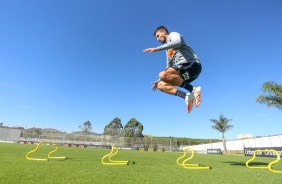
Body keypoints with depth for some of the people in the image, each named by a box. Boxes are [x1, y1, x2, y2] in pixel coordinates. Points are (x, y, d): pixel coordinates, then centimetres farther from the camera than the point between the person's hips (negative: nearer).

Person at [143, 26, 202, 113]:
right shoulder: (169, 50, 31)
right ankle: (187, 96, -10)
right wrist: (159, 81, 22)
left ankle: (193, 89, -23)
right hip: (185, 70, 9)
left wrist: (158, 48, -21)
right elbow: (169, 69, 31)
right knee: (161, 85, 5)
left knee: (162, 75, -29)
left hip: (192, 65, -9)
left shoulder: (173, 34, 8)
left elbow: (178, 42, -19)